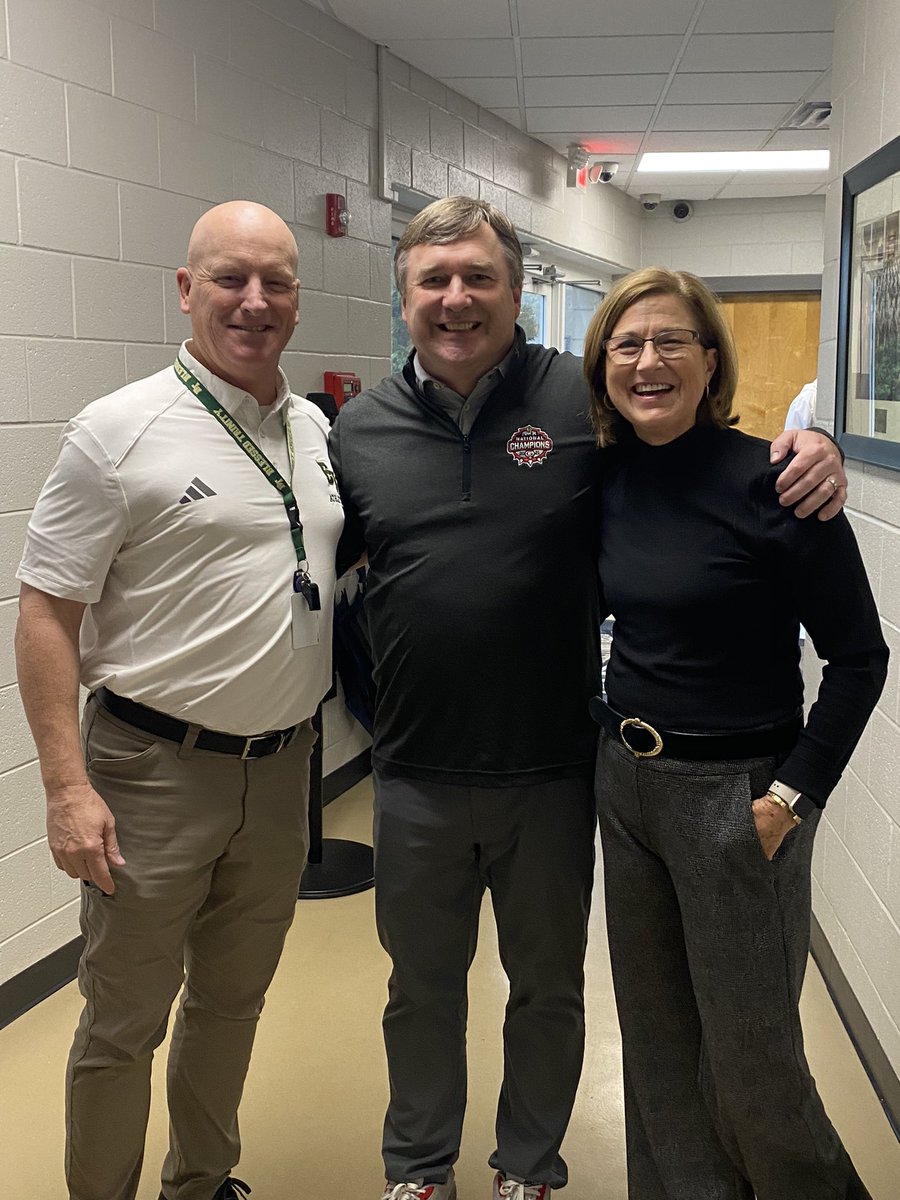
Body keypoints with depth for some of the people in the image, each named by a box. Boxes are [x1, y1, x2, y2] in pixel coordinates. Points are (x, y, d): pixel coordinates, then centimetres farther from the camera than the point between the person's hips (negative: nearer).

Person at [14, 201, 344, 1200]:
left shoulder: (313, 430, 6)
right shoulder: (119, 432, -12)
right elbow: (46, 611, -12)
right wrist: (68, 787, -17)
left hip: (281, 769, 6)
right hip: (156, 772, -6)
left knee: (233, 1002, 21)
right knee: (124, 1026, 7)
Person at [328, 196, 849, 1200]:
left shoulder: (584, 400, -7)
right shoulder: (359, 430, 0)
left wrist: (808, 452, -18)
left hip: (552, 774, -1)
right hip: (416, 776, 2)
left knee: (549, 988, 19)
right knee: (421, 985, 20)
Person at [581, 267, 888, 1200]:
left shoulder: (770, 482, -16)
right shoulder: (607, 476, 2)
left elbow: (859, 656, -12)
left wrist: (791, 795, -14)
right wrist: (606, 730, 9)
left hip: (736, 794, -6)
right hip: (624, 780, 6)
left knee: (748, 1052, 7)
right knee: (653, 1034, 19)